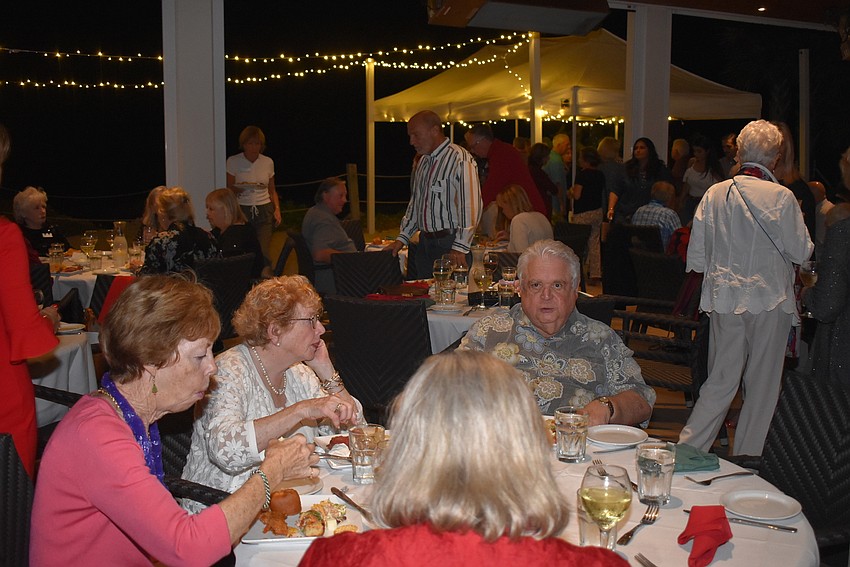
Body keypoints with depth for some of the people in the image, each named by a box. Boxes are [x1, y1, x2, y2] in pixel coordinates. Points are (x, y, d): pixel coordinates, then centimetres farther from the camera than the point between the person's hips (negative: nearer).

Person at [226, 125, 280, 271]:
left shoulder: (268, 162, 9)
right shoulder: (233, 161, 2)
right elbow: (229, 189, 7)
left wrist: (277, 209, 4)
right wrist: (238, 189, -14)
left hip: (264, 210, 1)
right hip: (242, 210, -1)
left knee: (263, 252, -12)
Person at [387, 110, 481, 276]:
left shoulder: (460, 160, -12)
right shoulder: (421, 162, 17)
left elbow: (471, 206, -18)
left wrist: (460, 248, -22)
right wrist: (402, 238, 18)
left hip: (449, 243, -7)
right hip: (425, 242, 8)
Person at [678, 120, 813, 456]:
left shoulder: (714, 194, -1)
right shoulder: (781, 197, -12)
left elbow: (696, 256, 4)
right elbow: (801, 252, -7)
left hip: (723, 299, 4)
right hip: (769, 301, -3)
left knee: (721, 379, 12)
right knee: (763, 384, 10)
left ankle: (687, 447, 8)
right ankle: (746, 456, 18)